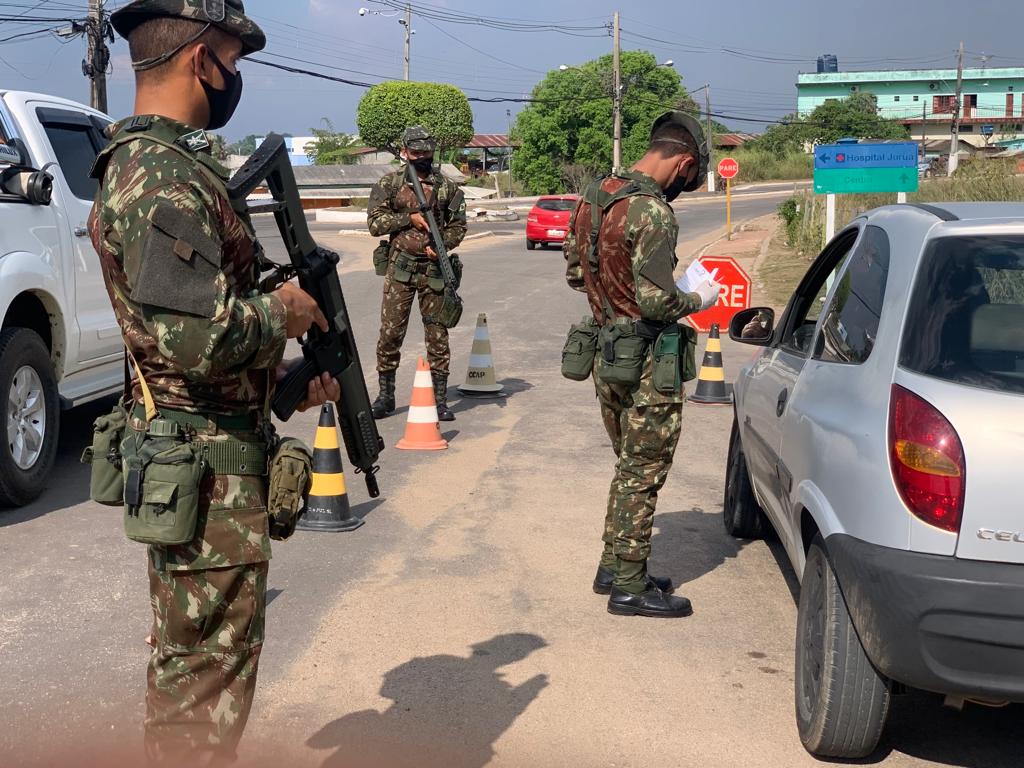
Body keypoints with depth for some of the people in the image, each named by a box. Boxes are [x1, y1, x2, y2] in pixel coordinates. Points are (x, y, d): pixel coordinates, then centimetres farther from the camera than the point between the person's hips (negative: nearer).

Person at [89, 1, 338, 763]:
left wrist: (289, 384, 14)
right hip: (208, 470, -10)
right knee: (209, 673, 2)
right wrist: (282, 311, -13)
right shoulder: (165, 179, -20)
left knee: (189, 663, 22)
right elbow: (195, 336, -31)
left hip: (187, 453, 10)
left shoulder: (143, 163, 13)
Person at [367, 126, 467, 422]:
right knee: (390, 334, 1)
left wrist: (440, 244, -11)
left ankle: (440, 399, 10)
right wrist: (409, 218, -12)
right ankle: (385, 396, 13)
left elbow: (458, 226, 8)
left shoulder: (447, 187, 8)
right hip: (399, 268, -1)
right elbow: (374, 223, -2)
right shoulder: (389, 184, 5)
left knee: (437, 336, 3)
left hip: (434, 268, 1)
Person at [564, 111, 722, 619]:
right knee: (643, 474, 3)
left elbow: (575, 273, 15)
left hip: (606, 354, 9)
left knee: (629, 466, 21)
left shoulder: (593, 197, 7)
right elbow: (657, 302, -24)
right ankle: (629, 587, 11)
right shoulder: (652, 212, -21)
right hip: (645, 364, -9)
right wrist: (700, 300, -6)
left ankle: (613, 566, 30)